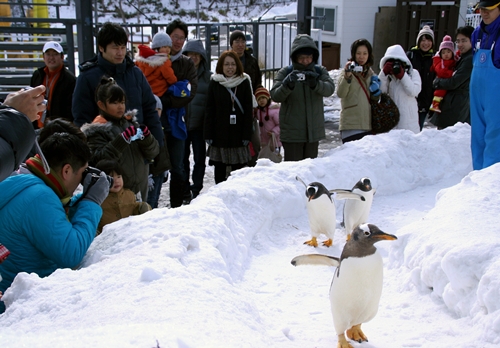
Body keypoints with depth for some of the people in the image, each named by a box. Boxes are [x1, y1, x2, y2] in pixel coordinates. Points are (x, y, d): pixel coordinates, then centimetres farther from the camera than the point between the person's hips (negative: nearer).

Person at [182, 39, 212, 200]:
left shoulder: (208, 77, 3)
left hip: (199, 124, 0)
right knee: (182, 158, 6)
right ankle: (185, 192, 17)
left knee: (199, 158, 7)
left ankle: (196, 191, 18)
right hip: (181, 123, 1)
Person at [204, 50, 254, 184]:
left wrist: (247, 135, -7)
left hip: (238, 133, -1)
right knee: (219, 169, 8)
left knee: (238, 169, 1)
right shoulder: (214, 83, 4)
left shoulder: (244, 82, 2)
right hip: (219, 133, 1)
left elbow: (248, 110, 0)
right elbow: (209, 110, 2)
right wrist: (208, 134, -4)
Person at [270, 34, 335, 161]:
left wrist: (315, 84, -33)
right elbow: (275, 96, -12)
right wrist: (287, 85, -32)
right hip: (292, 132, -3)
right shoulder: (285, 73, -1)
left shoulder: (319, 71, 5)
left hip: (314, 130, 3)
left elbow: (329, 88, -13)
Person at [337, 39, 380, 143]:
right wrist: (347, 76, -35)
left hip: (368, 125, 6)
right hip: (351, 125, -6)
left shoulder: (370, 73, 14)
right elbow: (340, 93, -21)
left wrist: (376, 91, 0)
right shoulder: (348, 70, -4)